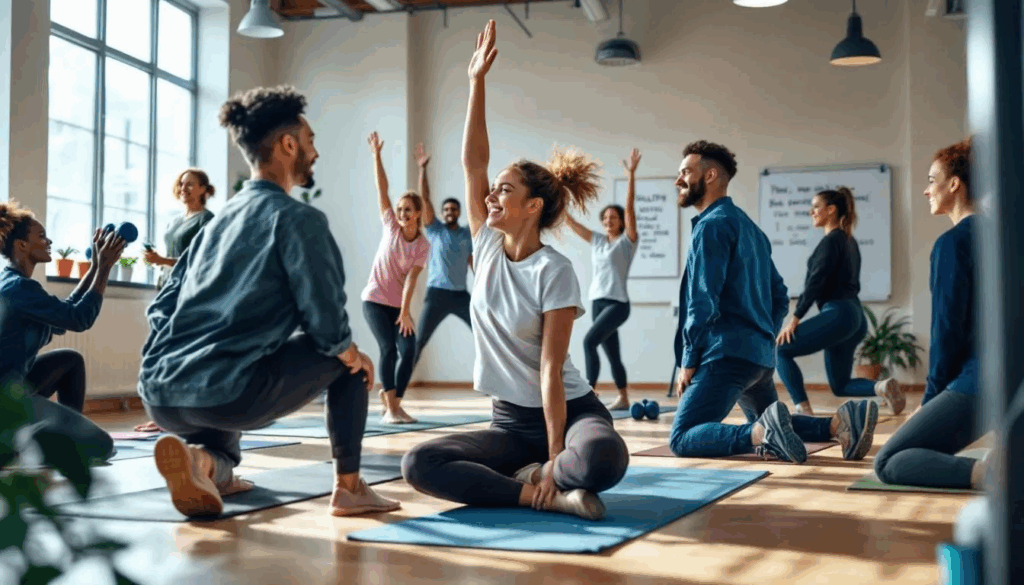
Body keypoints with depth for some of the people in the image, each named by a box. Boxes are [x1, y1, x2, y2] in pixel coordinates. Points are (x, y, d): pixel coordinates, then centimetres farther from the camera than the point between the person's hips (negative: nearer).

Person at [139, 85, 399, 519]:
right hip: (227, 393, -7)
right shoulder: (297, 217, -3)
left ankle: (206, 459, 6)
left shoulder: (217, 220, 20)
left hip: (159, 395, 7)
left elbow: (161, 307, 21)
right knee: (349, 361, 16)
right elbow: (328, 327, -7)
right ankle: (348, 487, 15)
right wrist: (355, 357, 14)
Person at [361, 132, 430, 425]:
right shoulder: (391, 225, -6)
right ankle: (390, 408, -13)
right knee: (389, 348, -15)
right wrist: (377, 154, -14)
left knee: (408, 351, -7)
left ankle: (392, 402, 10)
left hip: (399, 304, 2)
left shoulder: (423, 245, -5)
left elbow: (411, 279, -13)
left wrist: (405, 311, -21)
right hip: (375, 299, -2)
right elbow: (382, 189, -10)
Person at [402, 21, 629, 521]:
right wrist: (477, 82, -5)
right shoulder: (488, 247, 3)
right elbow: (472, 163, -4)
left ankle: (534, 476, -7)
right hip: (511, 422, 5)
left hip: (568, 411, -5)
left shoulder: (554, 271, -14)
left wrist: (553, 457, -22)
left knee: (602, 459, -39)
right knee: (418, 465, -19)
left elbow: (550, 366, -19)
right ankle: (545, 495, -14)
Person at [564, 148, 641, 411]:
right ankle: (623, 398, 23)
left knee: (589, 341, -22)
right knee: (612, 353, 12)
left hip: (617, 303, -6)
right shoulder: (597, 240, 12)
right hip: (597, 302, 6)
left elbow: (630, 207, -13)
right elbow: (570, 221, 12)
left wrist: (631, 173, -22)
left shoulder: (627, 240, -2)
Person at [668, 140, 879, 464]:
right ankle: (839, 423, 2)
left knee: (683, 439, -10)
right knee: (768, 427, 26)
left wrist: (688, 362, -11)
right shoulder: (748, 226, 19)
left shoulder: (711, 225, -9)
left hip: (727, 355, -9)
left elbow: (703, 301, -17)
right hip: (760, 355, 9)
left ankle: (762, 432, -32)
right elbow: (779, 296, 23)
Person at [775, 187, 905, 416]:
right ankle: (881, 387, -11)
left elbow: (816, 281, -15)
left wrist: (795, 318, -16)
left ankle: (804, 411, -11)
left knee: (782, 351, -2)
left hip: (837, 313, -10)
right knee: (840, 386, 13)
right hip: (854, 316, 10)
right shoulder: (849, 241, 21)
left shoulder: (831, 240, -8)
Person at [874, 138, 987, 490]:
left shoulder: (953, 242, -11)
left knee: (888, 464, -4)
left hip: (978, 382, -9)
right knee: (926, 447, 26)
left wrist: (931, 398, -2)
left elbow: (947, 327, -13)